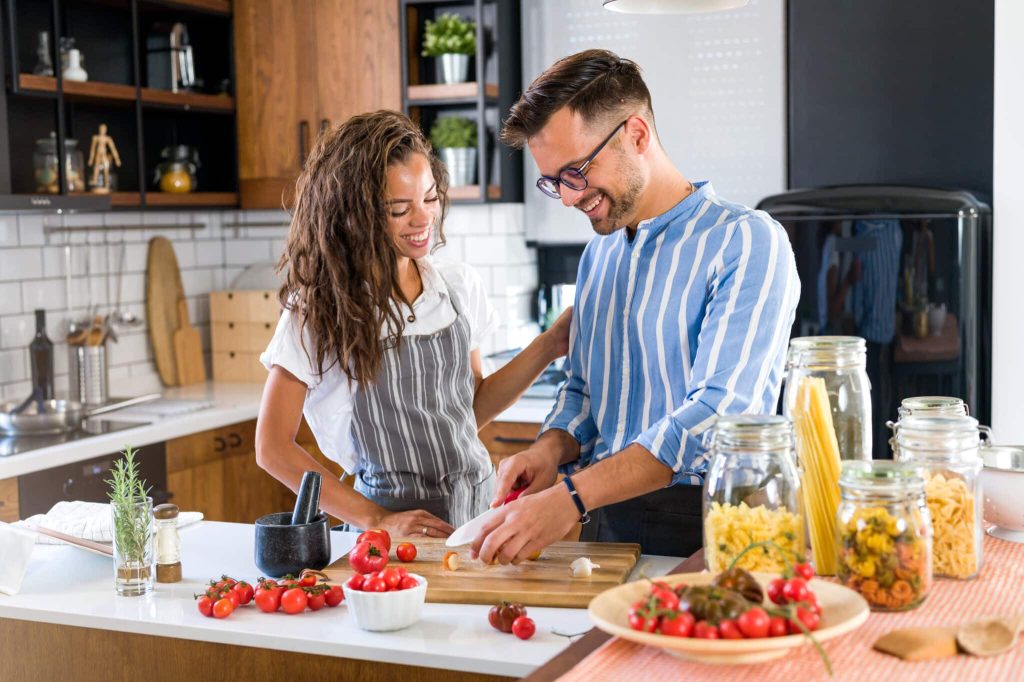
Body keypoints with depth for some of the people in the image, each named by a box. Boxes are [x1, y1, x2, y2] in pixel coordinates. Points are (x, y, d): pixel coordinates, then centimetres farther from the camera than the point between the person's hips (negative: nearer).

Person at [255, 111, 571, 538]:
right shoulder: (319, 310, -7)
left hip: (479, 510, 4)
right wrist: (377, 520, -11)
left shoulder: (459, 289, 5)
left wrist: (549, 347, 4)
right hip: (392, 529, -3)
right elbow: (273, 447, -5)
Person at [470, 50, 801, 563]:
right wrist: (551, 449, 1)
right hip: (603, 525, 7)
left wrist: (572, 498, -24)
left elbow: (720, 412, -19)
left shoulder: (746, 242, -8)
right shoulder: (598, 254, 18)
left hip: (700, 530, -6)